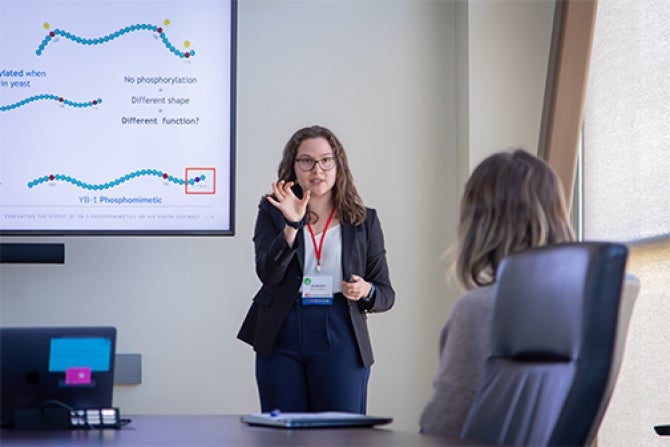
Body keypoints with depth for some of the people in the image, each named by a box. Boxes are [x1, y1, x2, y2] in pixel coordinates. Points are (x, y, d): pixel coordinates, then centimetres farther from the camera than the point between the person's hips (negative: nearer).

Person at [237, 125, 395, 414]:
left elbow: (386, 294, 11)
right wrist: (292, 224, -18)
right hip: (281, 336, 0)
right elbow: (268, 273, -7)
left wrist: (366, 292, -12)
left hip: (339, 338, 0)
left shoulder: (363, 221, 10)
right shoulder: (273, 212, 8)